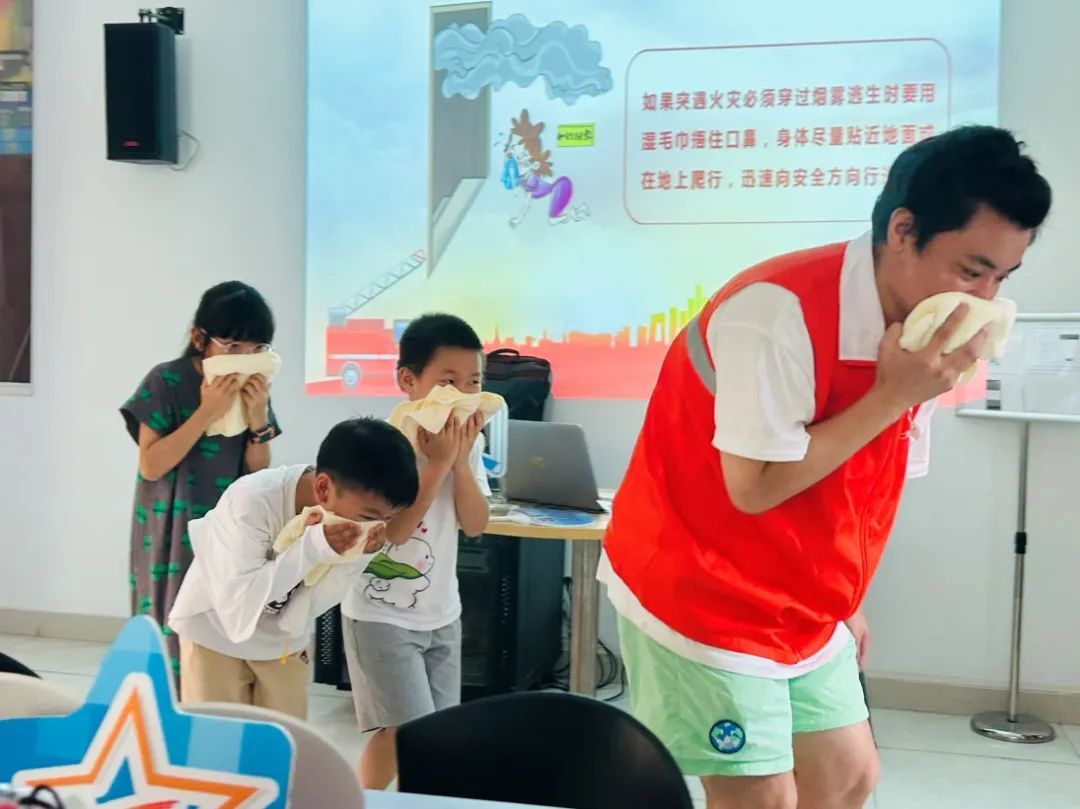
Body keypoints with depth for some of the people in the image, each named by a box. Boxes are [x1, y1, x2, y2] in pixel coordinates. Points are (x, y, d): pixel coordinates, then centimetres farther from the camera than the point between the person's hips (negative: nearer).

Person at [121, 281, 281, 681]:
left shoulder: (252, 388, 2)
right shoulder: (166, 381, -10)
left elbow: (260, 475, 3)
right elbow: (151, 466, -14)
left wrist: (258, 417, -14)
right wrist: (208, 412, -20)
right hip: (176, 538, -4)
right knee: (177, 637, 0)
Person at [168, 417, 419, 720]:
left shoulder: (350, 508, -20)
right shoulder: (251, 501, -33)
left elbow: (314, 602, -15)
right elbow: (237, 601, -35)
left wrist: (357, 555, -31)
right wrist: (312, 547, -41)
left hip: (286, 639, 4)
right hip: (217, 633, -4)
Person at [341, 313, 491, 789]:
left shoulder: (468, 442, -1)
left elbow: (476, 525, -5)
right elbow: (394, 528, -24)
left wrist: (461, 459, -16)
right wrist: (438, 462, -25)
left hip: (442, 613, 6)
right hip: (381, 615, -6)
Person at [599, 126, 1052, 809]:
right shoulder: (781, 313, -25)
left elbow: (862, 485, 9)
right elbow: (755, 488, -24)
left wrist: (846, 601, 14)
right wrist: (894, 395, -23)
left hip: (804, 611, 8)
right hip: (698, 598, -8)